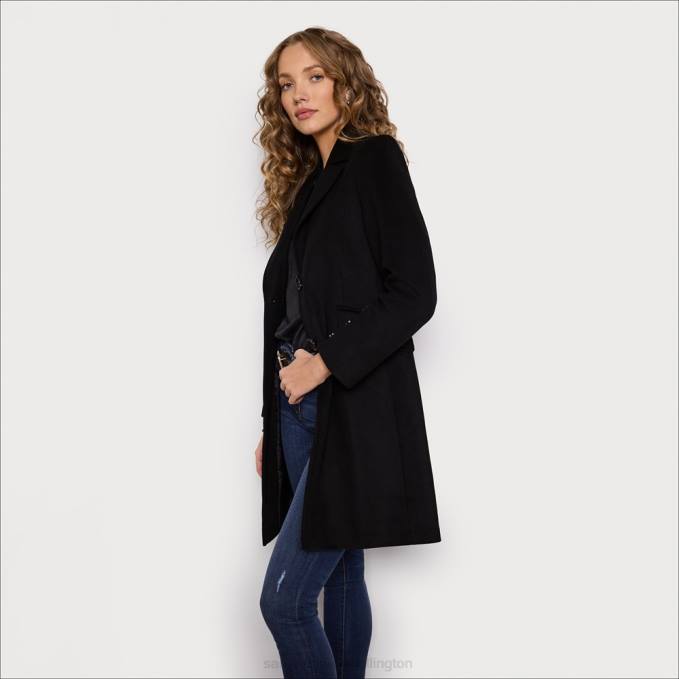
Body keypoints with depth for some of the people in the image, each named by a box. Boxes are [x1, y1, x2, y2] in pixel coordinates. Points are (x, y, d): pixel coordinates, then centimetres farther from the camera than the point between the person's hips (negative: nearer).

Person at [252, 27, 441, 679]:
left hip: (356, 411, -7)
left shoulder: (375, 160, -4)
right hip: (301, 408, 7)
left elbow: (414, 295, -13)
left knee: (284, 596, -9)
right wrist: (273, 422, 13)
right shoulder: (307, 181, 18)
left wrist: (326, 361, -14)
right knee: (339, 577, 14)